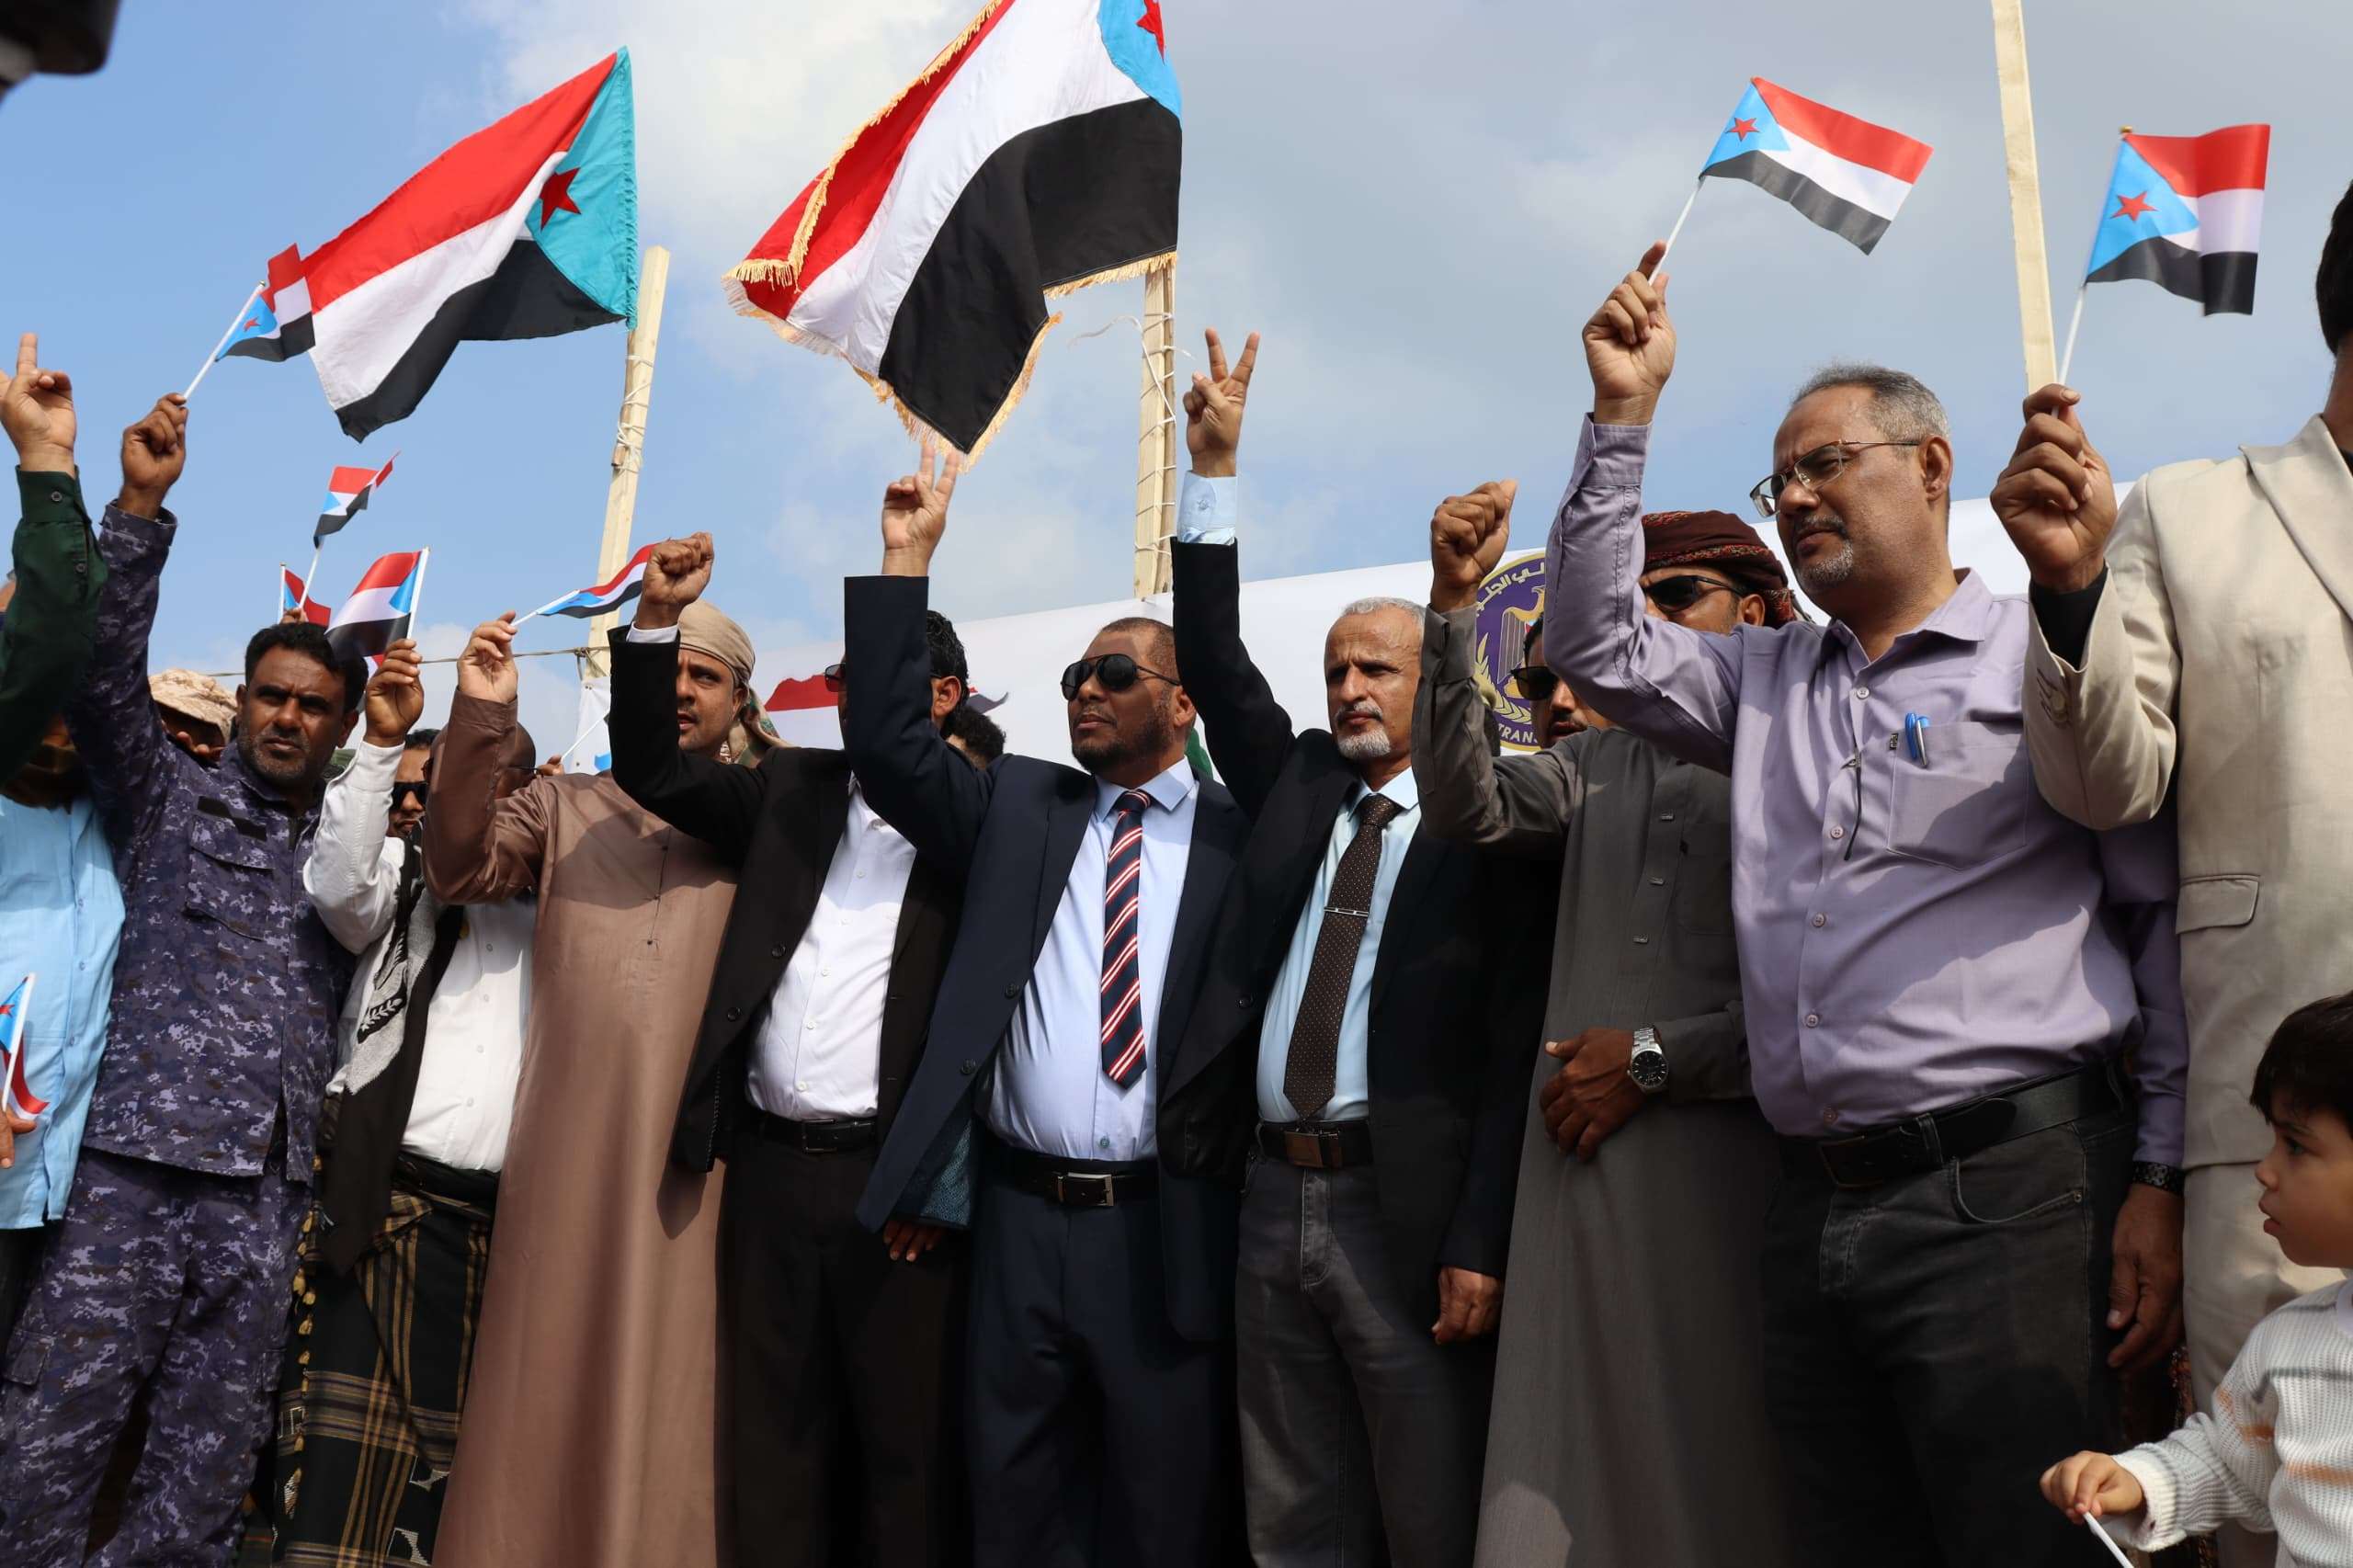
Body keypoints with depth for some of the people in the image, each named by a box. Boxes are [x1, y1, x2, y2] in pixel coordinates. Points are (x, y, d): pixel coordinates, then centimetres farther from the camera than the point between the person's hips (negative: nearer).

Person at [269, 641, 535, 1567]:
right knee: (341, 1476, -12)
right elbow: (339, 884, -6)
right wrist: (384, 743, -14)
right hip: (392, 1203, -2)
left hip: (513, 1218, 3)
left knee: (446, 1465, 4)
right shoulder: (407, 876, 13)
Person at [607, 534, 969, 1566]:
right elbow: (653, 772, 11)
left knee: (906, 1447, 4)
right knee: (777, 1444, 12)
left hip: (896, 1177, -4)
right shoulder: (794, 789, 14)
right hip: (768, 1168, 5)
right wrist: (658, 618, -1)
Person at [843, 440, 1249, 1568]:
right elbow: (889, 744, 1)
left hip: (1166, 1230, -2)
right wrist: (906, 558, -3)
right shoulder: (1016, 807, 10)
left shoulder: (1240, 837, 2)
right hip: (1018, 1218, 3)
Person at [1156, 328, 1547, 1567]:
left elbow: (1512, 1051, -9)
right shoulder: (1296, 787, 13)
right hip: (1272, 1196, 5)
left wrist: (1480, 1244, -15)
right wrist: (1215, 469, 3)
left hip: (1407, 1210, -5)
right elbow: (1215, 664, 9)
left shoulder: (1486, 826, -4)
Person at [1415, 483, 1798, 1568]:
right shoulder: (1600, 761, 16)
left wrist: (1653, 1060, -6)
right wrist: (1453, 607, -8)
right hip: (1583, 1158, 4)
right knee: (1565, 1467, 5)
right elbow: (1466, 808, -2)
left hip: (1724, 1159, -4)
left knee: (1718, 1473, 4)